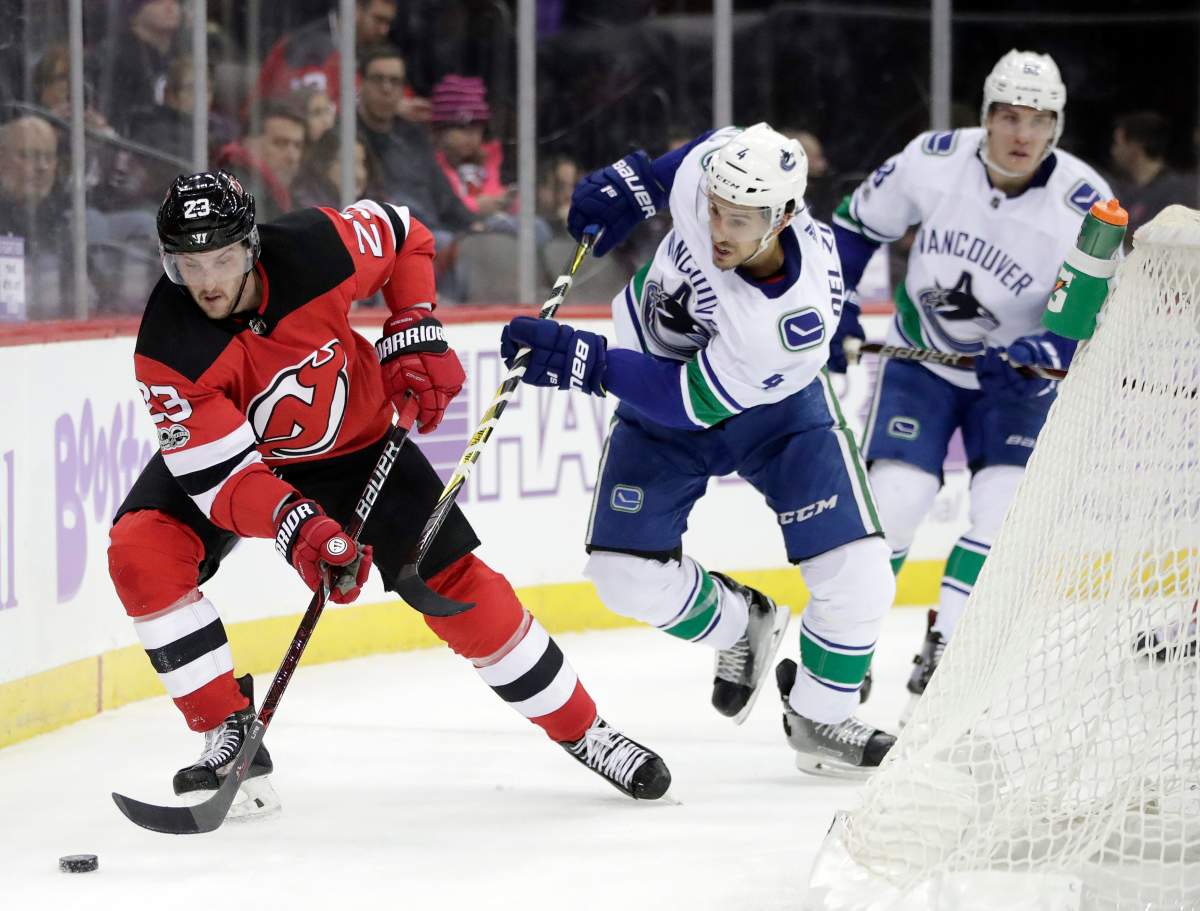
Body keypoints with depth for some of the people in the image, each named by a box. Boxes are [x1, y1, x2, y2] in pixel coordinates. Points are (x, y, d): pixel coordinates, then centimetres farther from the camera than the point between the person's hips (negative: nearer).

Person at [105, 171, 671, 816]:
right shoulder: (168, 349, -32)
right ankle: (230, 734, -12)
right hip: (226, 447, 0)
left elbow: (404, 237, -6)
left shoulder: (318, 250, -30)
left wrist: (415, 334, -12)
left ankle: (584, 732, 10)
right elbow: (220, 470, -34)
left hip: (353, 441, 0)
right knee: (142, 552, -25)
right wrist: (295, 526, -49)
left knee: (452, 583, -5)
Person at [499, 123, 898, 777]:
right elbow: (718, 146, -1)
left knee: (855, 578, -14)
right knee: (628, 575, -5)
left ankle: (818, 720, 14)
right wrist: (628, 185, -8)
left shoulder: (800, 315, -40)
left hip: (771, 406, -4)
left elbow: (691, 400, -33)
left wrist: (581, 361, -36)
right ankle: (739, 624, 28)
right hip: (658, 386, 4)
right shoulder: (708, 170, -29)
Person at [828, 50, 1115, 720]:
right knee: (894, 502, -14)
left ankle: (942, 659, -3)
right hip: (921, 359, 0)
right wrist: (837, 313, -5)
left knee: (1005, 510, -16)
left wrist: (1026, 357, -37)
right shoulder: (932, 161, -18)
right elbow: (857, 227, 0)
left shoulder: (1087, 207, -23)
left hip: (1018, 381, 0)